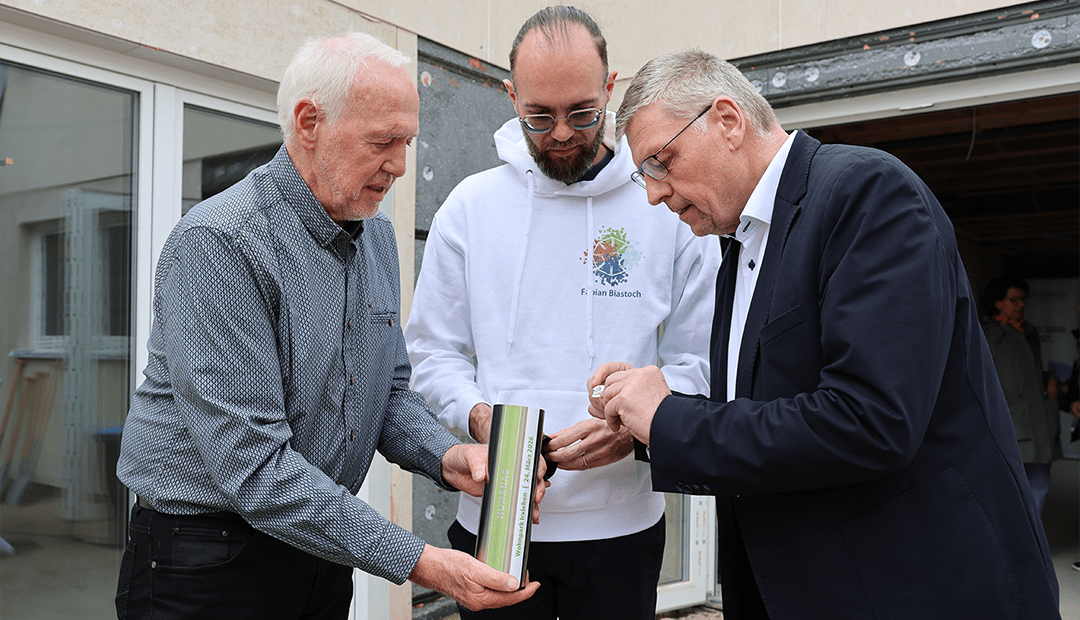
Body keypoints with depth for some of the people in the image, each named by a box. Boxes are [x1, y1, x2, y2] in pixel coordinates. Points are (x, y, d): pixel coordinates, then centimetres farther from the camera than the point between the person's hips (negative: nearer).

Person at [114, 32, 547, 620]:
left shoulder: (376, 234, 3)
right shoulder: (218, 246, -23)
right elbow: (253, 465, -28)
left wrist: (444, 457, -12)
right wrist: (418, 562, -28)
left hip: (322, 548, 7)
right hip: (207, 568, -7)